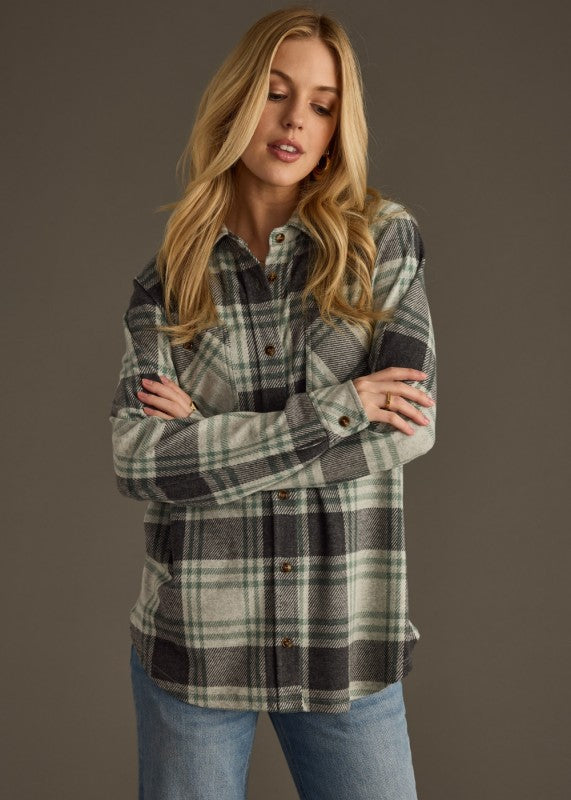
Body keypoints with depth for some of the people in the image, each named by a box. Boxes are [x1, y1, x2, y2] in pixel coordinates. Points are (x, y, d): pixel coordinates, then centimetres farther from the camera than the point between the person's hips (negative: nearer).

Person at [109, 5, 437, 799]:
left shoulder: (384, 239, -1)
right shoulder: (171, 280, 0)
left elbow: (412, 425, -10)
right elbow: (138, 462, -12)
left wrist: (209, 436, -11)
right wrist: (337, 407, -17)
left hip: (348, 642, 0)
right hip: (195, 641, 1)